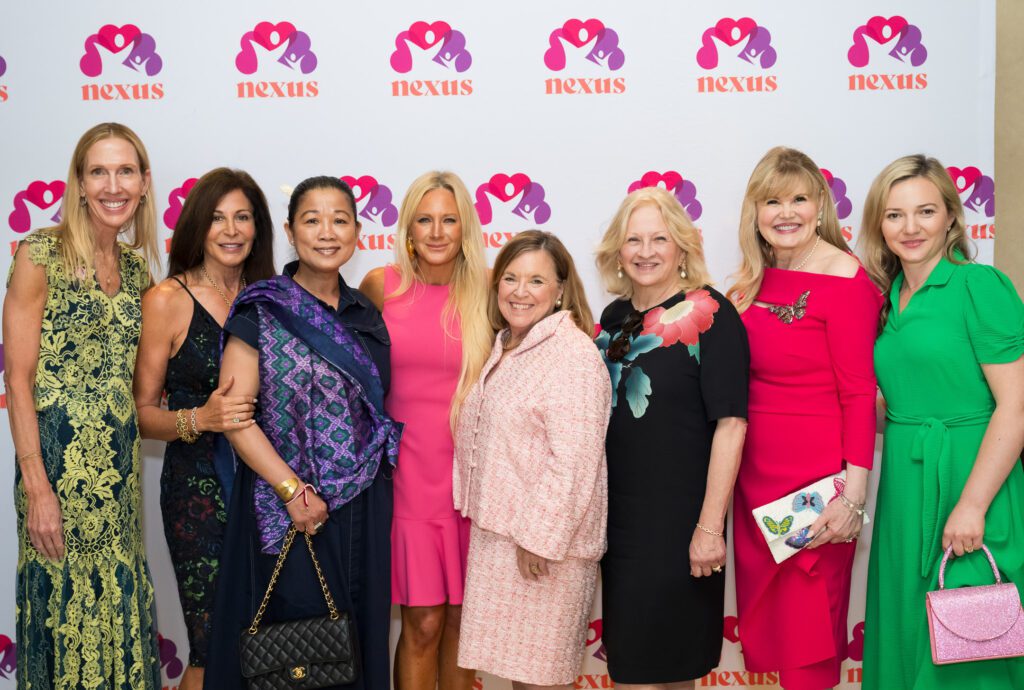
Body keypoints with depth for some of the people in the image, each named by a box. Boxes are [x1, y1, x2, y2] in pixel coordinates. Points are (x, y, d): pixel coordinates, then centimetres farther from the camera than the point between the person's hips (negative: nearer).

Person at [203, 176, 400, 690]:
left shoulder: (367, 315, 10)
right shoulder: (261, 311, -6)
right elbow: (234, 415, -11)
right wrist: (292, 490, -17)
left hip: (362, 509, 5)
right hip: (287, 511, -4)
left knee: (354, 636, 11)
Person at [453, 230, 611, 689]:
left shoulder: (572, 354, -16)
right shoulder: (505, 349, 12)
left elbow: (574, 460, -23)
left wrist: (540, 536, -23)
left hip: (544, 537, -8)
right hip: (498, 531, 8)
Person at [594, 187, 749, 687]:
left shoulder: (709, 314, -10)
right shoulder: (614, 318, 9)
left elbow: (730, 423, -15)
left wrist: (710, 526, -19)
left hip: (679, 521, -6)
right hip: (619, 519, 6)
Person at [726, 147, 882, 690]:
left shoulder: (846, 279, -11)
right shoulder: (755, 283, 8)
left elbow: (859, 394, -13)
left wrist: (852, 496, -17)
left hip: (817, 473, -7)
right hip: (756, 471, 7)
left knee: (809, 622, 3)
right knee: (764, 611, 15)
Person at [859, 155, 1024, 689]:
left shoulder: (980, 286, -10)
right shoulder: (890, 297, 11)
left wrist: (972, 505, -19)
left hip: (966, 482, -7)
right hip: (903, 486, 7)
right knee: (905, 636, 14)